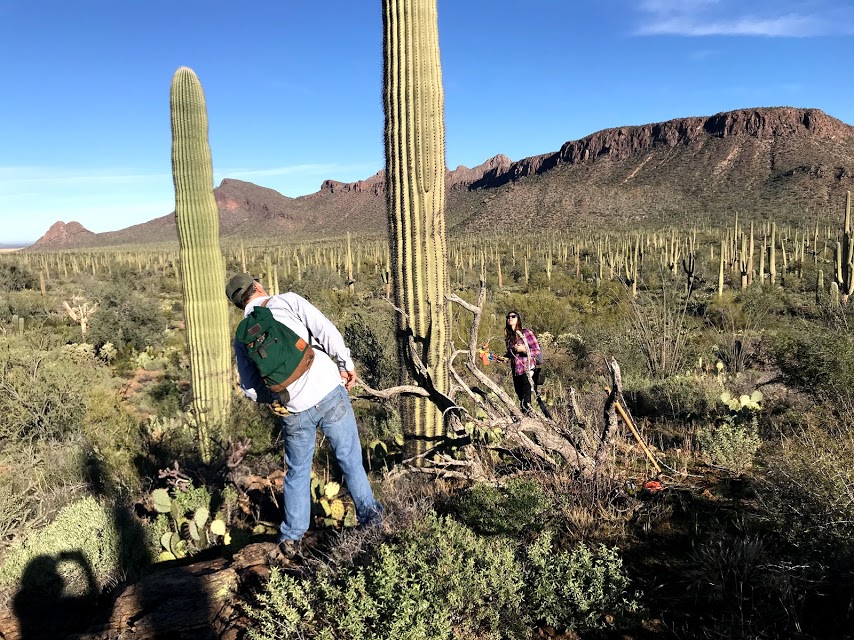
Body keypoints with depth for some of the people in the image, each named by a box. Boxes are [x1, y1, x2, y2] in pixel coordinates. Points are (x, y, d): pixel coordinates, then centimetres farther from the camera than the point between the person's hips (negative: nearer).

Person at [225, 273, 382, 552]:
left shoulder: (242, 338, 9)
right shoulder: (288, 300, 0)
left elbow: (250, 389, 9)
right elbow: (328, 332, -8)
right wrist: (346, 365, 2)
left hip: (293, 413, 3)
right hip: (329, 394, -3)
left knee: (297, 472, 20)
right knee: (350, 460, 11)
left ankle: (291, 536, 28)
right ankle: (370, 516, 22)